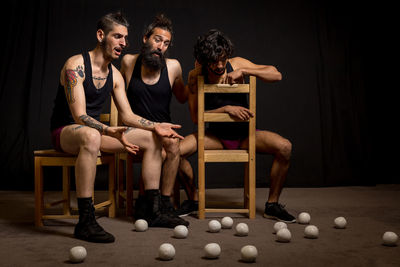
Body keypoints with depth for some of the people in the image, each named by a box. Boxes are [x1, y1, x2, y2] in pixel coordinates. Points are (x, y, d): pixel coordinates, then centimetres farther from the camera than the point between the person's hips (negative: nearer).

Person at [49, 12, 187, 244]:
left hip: (95, 130, 8)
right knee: (91, 136, -44)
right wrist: (112, 132, -41)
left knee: (152, 139, -1)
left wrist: (155, 127, -6)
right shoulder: (76, 65, -18)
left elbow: (127, 115, 10)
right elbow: (80, 116, -26)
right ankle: (85, 222, -40)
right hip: (65, 131, -8)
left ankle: (154, 212, 2)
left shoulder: (115, 75, 6)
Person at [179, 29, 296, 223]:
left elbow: (276, 75, -10)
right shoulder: (196, 76, -9)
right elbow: (195, 116, -10)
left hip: (244, 134, 0)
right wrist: (226, 109, -21)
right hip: (215, 136, 0)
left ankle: (272, 204, -8)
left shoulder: (236, 64, -8)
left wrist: (243, 71, -22)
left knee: (284, 147, -26)